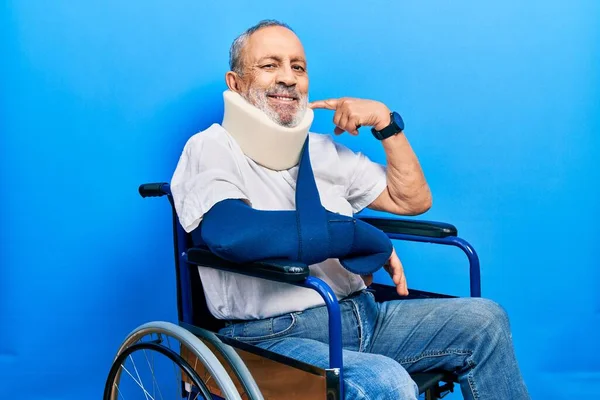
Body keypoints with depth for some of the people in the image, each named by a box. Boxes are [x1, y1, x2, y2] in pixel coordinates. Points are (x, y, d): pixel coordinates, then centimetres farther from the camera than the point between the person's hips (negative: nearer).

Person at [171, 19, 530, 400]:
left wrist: (386, 121, 5)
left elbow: (412, 201, 18)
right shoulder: (211, 148, -3)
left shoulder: (323, 150, 17)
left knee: (484, 320, -3)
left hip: (361, 314, 7)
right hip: (273, 334, -7)